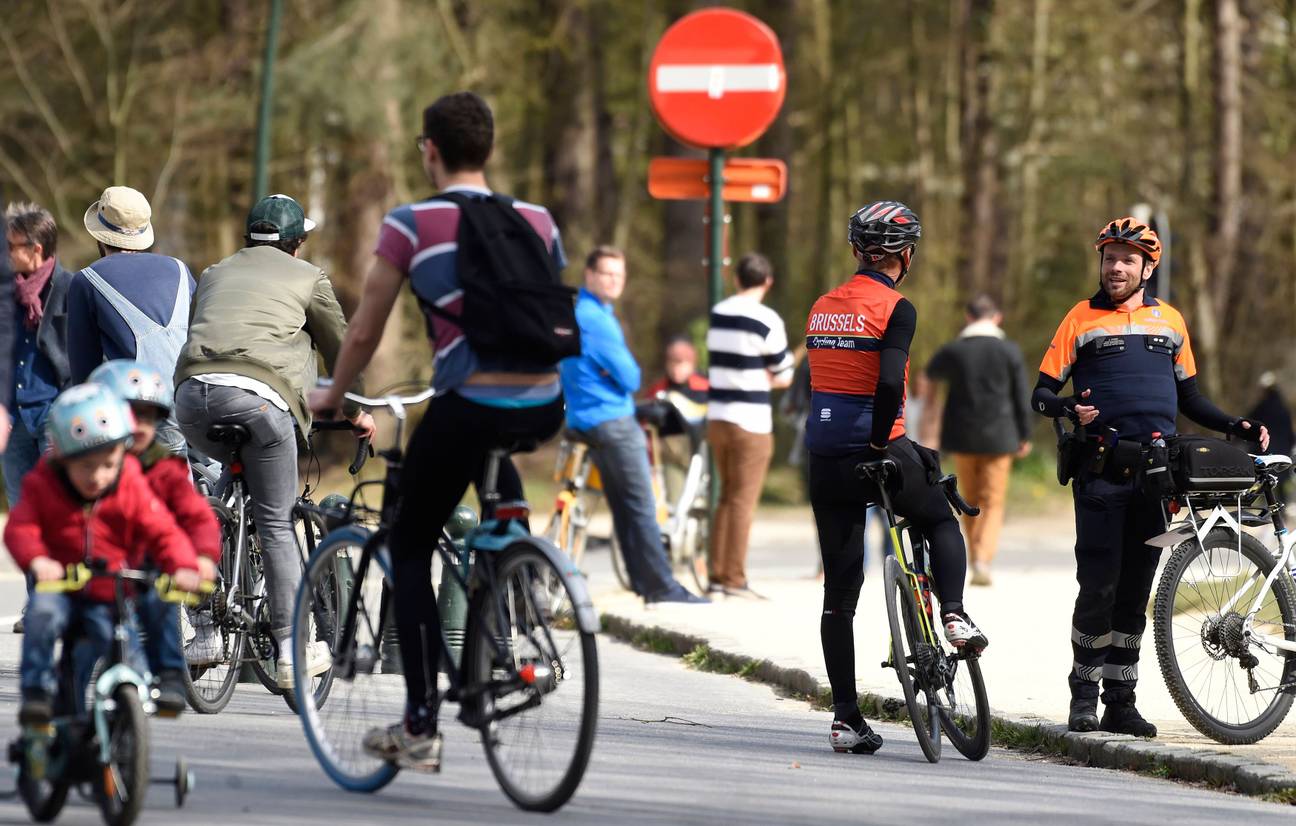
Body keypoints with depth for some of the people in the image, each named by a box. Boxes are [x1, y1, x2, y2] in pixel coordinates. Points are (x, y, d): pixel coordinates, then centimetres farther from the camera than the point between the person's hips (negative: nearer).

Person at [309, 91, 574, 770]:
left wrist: (332, 395, 24)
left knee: (410, 549, 14)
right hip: (543, 408, 4)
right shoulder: (538, 220, 11)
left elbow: (364, 332, 5)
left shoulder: (412, 224, -1)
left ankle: (420, 728, 8)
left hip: (469, 407, -4)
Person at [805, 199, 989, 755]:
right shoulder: (894, 309, -9)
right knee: (942, 523, 25)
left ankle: (845, 717, 6)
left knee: (839, 593, 7)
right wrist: (880, 441, -11)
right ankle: (954, 615, 3)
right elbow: (889, 382, -23)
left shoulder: (822, 308, 11)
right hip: (876, 452, -5)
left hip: (824, 457, 5)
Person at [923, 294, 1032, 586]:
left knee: (971, 503, 15)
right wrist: (1024, 436, 10)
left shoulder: (953, 351, -5)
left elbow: (932, 373, 17)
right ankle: (983, 560, -16)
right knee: (993, 504, 2)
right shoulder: (1010, 351, -7)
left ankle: (976, 561, 17)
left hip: (963, 438, 1)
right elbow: (1022, 397, -2)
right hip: (998, 437, -1)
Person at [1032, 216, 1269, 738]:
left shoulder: (1169, 321, 15)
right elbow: (1041, 394, 2)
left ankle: (1120, 700, 9)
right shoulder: (1083, 319, 5)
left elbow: (1188, 398, 23)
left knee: (1135, 590, 5)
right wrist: (1070, 410, -20)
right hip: (1101, 472, -3)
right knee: (1099, 586, -9)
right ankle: (1084, 690, 6)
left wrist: (1234, 426, 8)